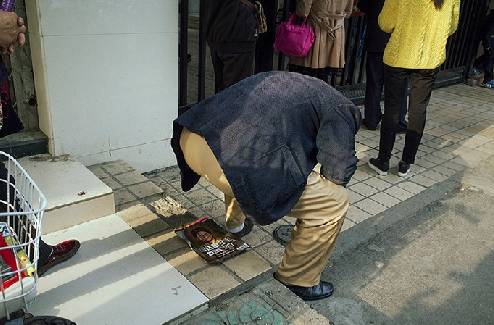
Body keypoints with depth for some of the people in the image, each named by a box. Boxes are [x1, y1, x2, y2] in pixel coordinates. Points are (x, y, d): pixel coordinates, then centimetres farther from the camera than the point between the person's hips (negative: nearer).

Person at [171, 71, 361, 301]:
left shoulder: (284, 80, 32)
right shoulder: (338, 109, 11)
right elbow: (339, 171, 9)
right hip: (237, 162, -8)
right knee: (335, 204, 8)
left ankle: (234, 222, 62)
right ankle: (299, 279, 26)